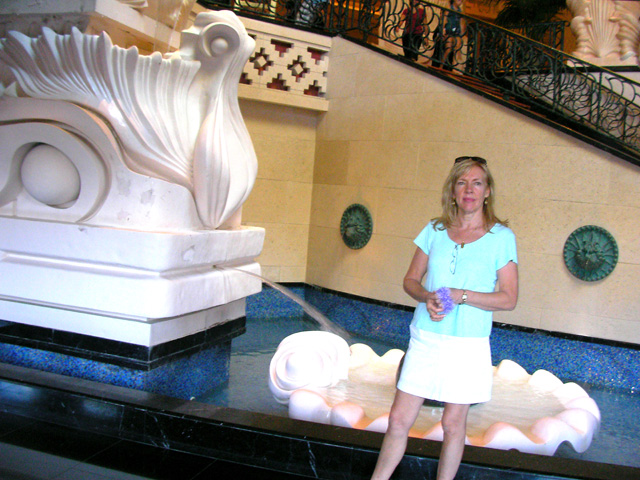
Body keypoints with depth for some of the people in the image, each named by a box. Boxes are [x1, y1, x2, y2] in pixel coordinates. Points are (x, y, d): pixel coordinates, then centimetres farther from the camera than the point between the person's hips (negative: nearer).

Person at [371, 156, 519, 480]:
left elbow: (509, 299, -4)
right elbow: (411, 280, 10)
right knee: (399, 419, 4)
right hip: (425, 340, 2)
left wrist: (460, 295, -15)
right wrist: (427, 298, -12)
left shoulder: (501, 237, -2)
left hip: (468, 345, -2)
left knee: (453, 424, 9)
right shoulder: (435, 230, 6)